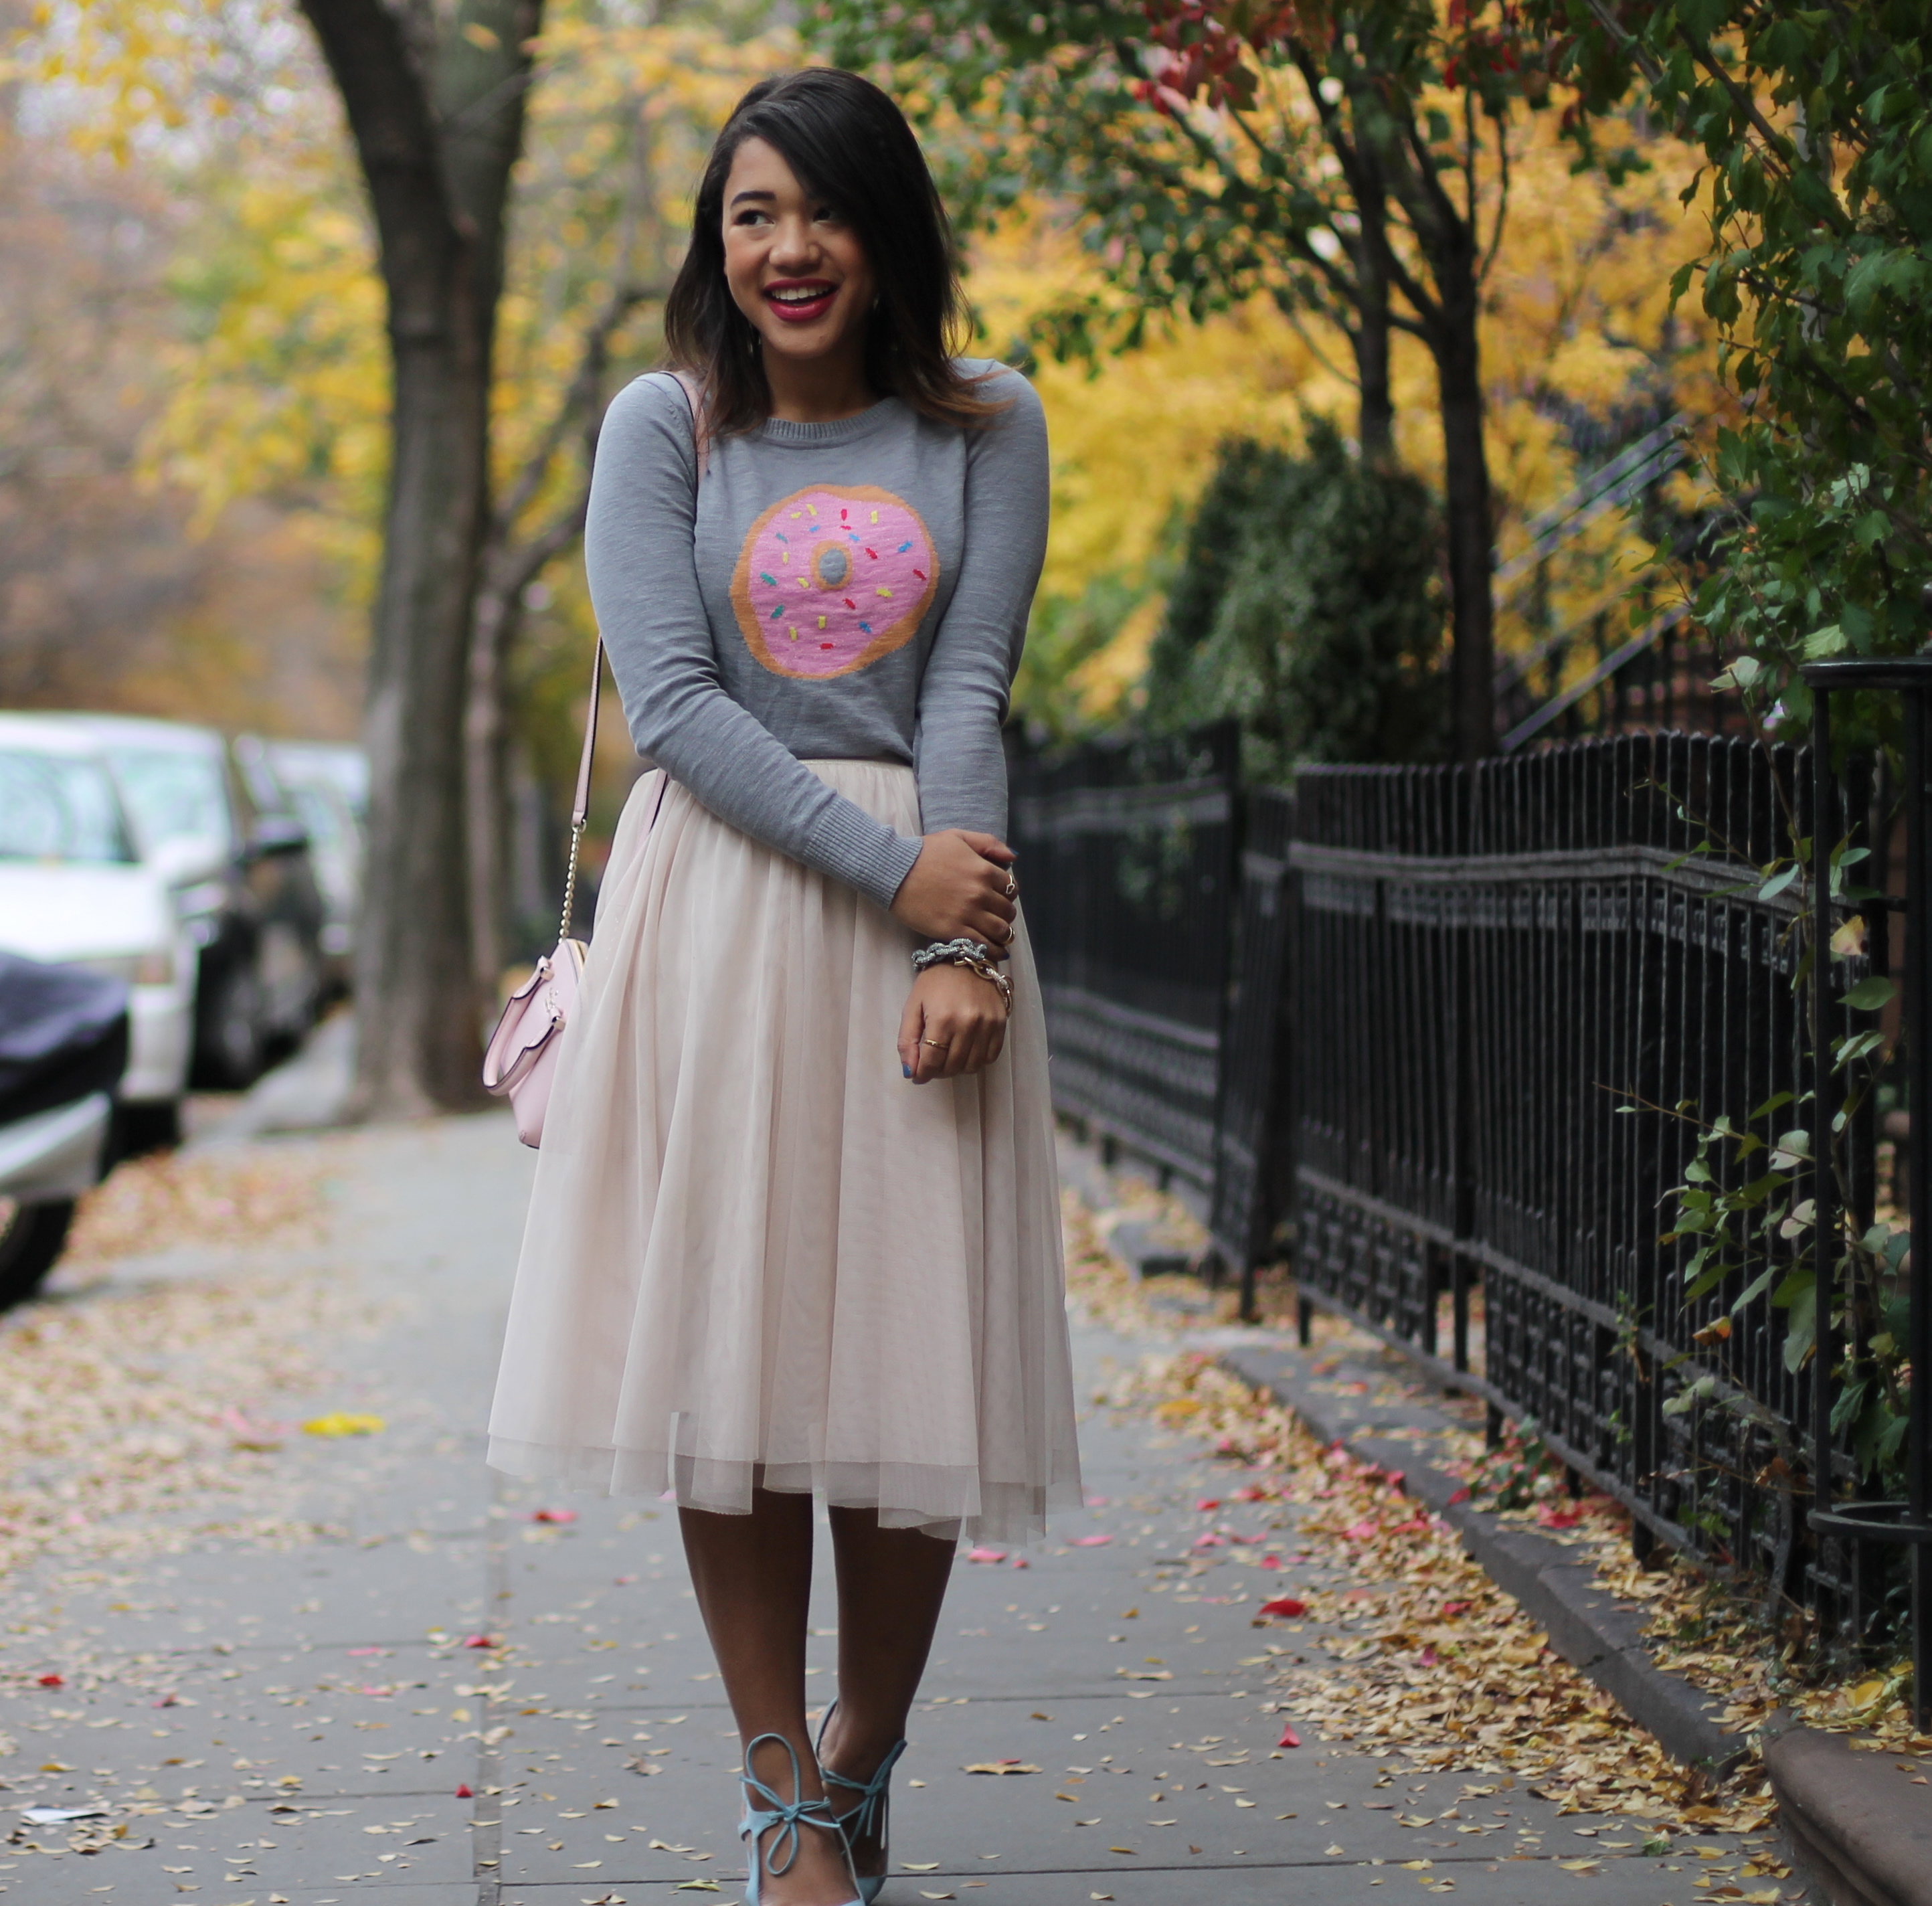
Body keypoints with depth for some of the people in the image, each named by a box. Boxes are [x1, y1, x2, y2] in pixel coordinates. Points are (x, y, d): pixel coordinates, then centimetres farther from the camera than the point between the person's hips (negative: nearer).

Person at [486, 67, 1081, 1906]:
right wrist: (889, 868, -15)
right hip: (718, 913, 0)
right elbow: (673, 704, -6)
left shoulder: (986, 428, 6)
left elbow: (965, 696, -1)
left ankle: (864, 1757, 19)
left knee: (913, 1362, -1)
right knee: (727, 1358, -2)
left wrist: (956, 946, -14)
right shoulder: (663, 428, 3)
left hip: (930, 901, 1)